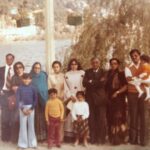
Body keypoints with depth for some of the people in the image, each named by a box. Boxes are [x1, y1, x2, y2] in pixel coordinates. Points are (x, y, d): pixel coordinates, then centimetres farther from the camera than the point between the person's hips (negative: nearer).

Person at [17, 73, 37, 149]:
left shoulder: (32, 88, -2)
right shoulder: (20, 88, -4)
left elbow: (35, 99, -1)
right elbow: (17, 99, -4)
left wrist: (31, 109, -9)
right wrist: (22, 109, -12)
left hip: (31, 108, 1)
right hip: (22, 108, -1)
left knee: (31, 125, 6)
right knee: (23, 125, 2)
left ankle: (32, 143, 16)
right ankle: (23, 143, 10)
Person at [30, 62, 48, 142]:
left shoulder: (43, 76, 5)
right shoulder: (30, 77, 4)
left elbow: (46, 87, 4)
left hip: (42, 98, 0)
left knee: (43, 116, -2)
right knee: (36, 117, -2)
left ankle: (43, 135, 4)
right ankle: (37, 135, 4)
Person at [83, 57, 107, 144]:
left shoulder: (103, 72, 7)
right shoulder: (87, 72, 13)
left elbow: (103, 83, -10)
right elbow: (84, 83, -2)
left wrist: (91, 82, -6)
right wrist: (97, 83, -10)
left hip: (100, 97, -1)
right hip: (90, 97, 2)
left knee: (101, 118, -4)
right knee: (92, 118, 0)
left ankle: (102, 138, 3)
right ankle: (93, 138, 5)